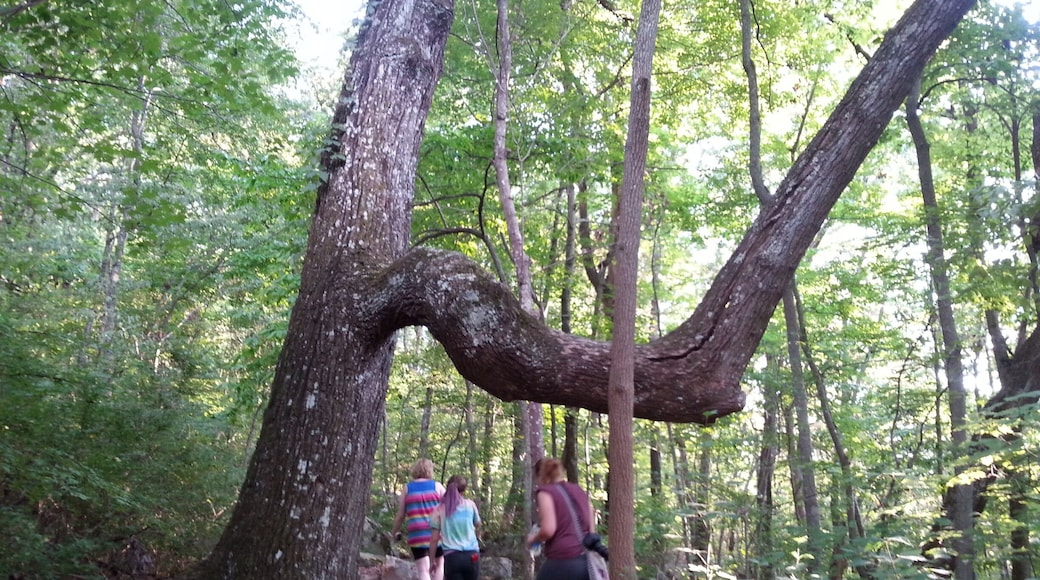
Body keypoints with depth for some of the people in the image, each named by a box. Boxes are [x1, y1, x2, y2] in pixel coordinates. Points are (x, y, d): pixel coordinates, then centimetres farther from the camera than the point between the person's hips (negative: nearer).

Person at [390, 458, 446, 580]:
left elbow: (400, 515, 7)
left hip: (416, 535, 0)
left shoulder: (407, 488, 6)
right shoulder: (437, 486, 4)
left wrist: (394, 532, 21)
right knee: (440, 564, 16)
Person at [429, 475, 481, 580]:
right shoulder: (470, 504, 6)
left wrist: (432, 560, 9)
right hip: (472, 555, 2)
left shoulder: (440, 509, 3)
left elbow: (434, 538, 1)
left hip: (452, 556, -2)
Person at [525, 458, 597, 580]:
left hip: (563, 562, -6)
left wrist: (533, 539, 5)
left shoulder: (545, 491, -2)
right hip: (587, 561, 6)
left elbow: (548, 530, -13)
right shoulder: (579, 490, 17)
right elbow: (591, 529, 16)